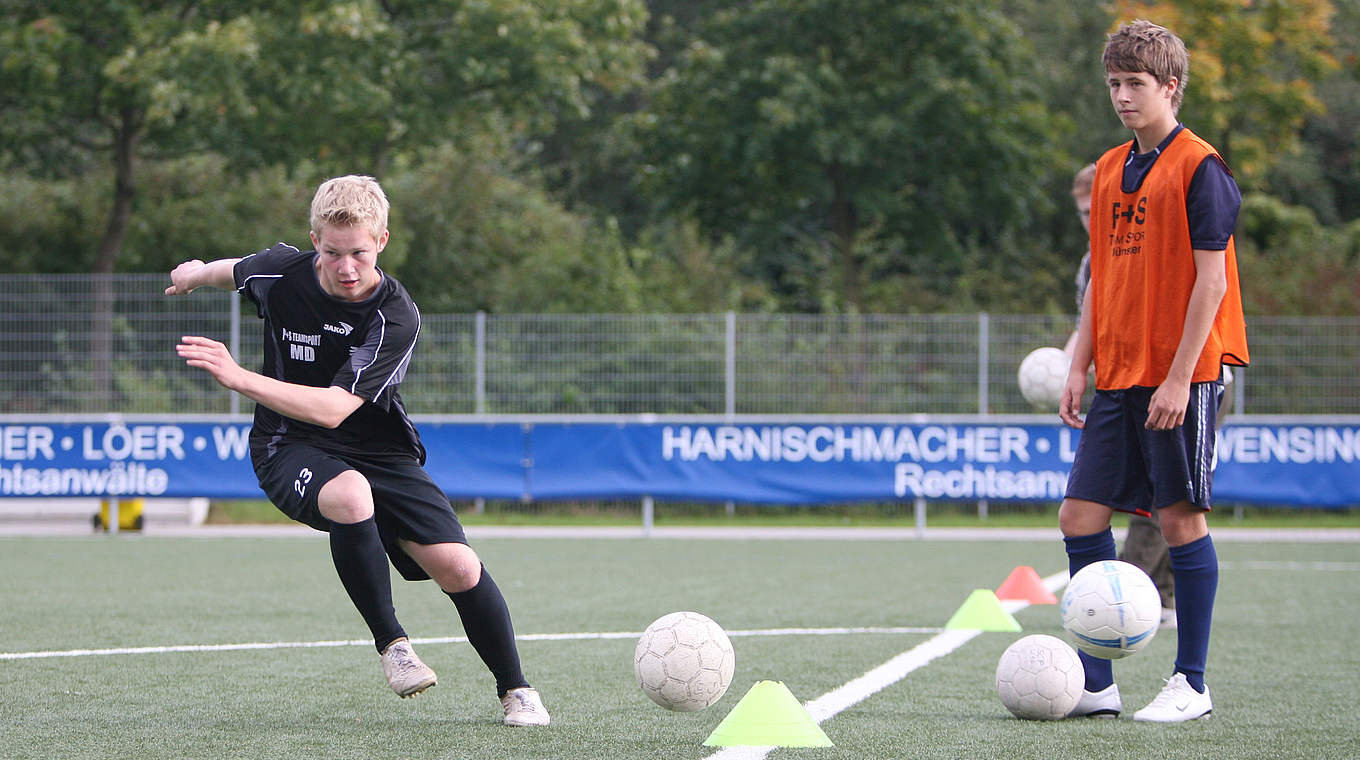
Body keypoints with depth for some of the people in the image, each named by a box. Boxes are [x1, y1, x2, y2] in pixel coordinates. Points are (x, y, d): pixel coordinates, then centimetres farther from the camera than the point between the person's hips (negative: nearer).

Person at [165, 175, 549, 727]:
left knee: (460, 569, -15)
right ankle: (390, 642, -18)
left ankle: (514, 689, 11)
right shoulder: (282, 273, -13)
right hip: (289, 449, 0)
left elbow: (333, 409, -31)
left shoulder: (396, 318, -22)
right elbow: (234, 270, 15)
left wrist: (238, 378, -38)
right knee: (350, 495, -37)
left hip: (378, 451, 0)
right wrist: (195, 273, 36)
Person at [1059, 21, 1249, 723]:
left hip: (1180, 376, -7)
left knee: (1181, 519, -4)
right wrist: (1079, 368, 10)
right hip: (1119, 377, 7)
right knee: (1080, 515, 1)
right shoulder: (1110, 171, 13)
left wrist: (1179, 378, -17)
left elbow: (1211, 279, -13)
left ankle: (1190, 685, 5)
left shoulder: (1199, 168, -9)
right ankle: (1096, 683, 7)